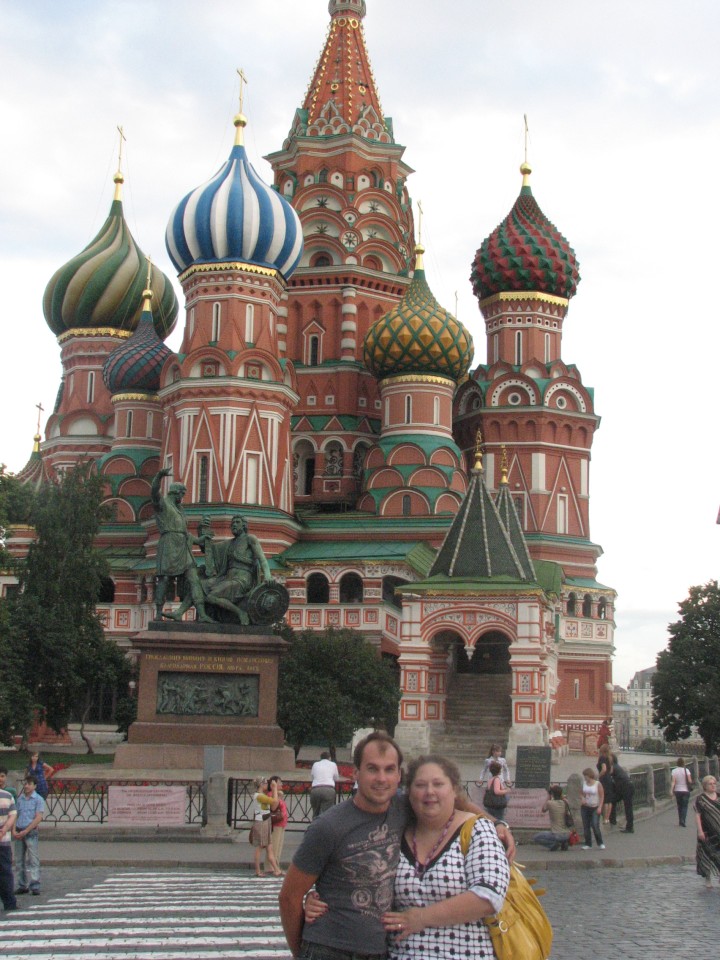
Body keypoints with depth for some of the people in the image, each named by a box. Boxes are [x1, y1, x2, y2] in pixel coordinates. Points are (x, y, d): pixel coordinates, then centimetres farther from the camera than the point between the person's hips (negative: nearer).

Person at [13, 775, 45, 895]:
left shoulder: (38, 799, -3)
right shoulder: (20, 799, 12)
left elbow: (38, 818, -10)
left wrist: (25, 831, -14)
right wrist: (14, 830, -4)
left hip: (31, 832, -5)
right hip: (19, 834, 5)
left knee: (33, 860, -7)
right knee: (19, 860, 8)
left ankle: (35, 886, -7)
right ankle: (22, 885, 15)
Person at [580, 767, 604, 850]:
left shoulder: (598, 784, -7)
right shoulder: (584, 784, 5)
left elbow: (601, 796, -6)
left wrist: (600, 807, -13)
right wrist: (583, 799, -5)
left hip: (595, 808, -4)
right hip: (585, 807, 5)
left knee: (595, 826, -11)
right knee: (586, 826, 3)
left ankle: (600, 843, 4)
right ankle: (588, 844, 11)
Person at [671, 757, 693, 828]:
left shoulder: (674, 771, -4)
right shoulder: (686, 770, -7)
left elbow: (673, 782, -10)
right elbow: (690, 781, -8)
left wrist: (671, 790, -10)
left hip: (677, 791, 2)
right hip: (685, 790, -2)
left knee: (679, 806, 16)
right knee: (685, 806, 0)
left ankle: (680, 821, 21)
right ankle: (683, 820, -17)